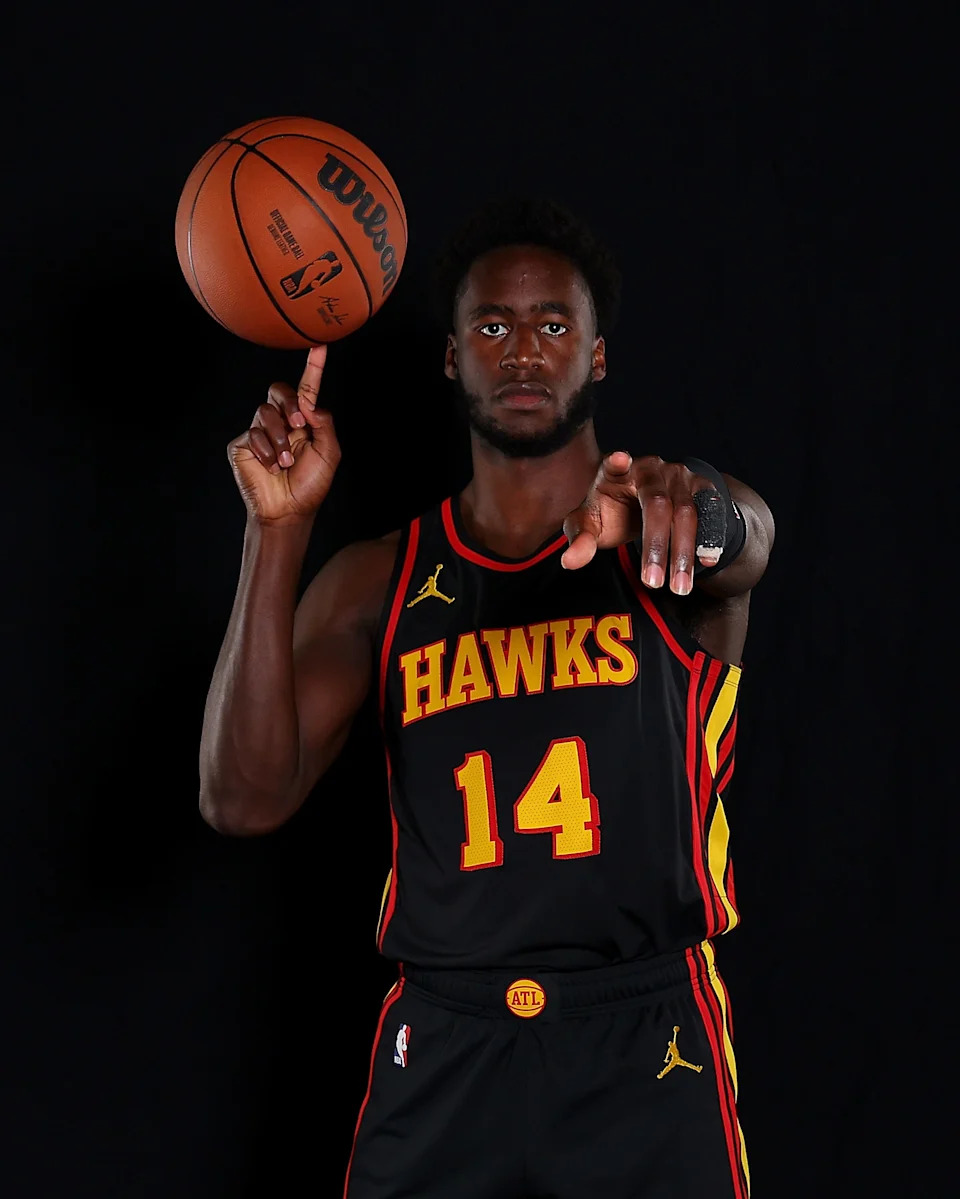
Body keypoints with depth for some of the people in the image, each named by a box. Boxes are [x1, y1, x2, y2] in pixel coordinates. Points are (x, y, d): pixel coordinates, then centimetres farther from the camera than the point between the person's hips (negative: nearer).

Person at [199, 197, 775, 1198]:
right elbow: (245, 799, -5)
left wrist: (676, 501, -49)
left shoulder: (672, 553, 2)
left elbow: (739, 533, -23)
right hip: (442, 1052, 2)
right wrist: (279, 528, -14)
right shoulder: (378, 585, 6)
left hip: (645, 1049, -1)